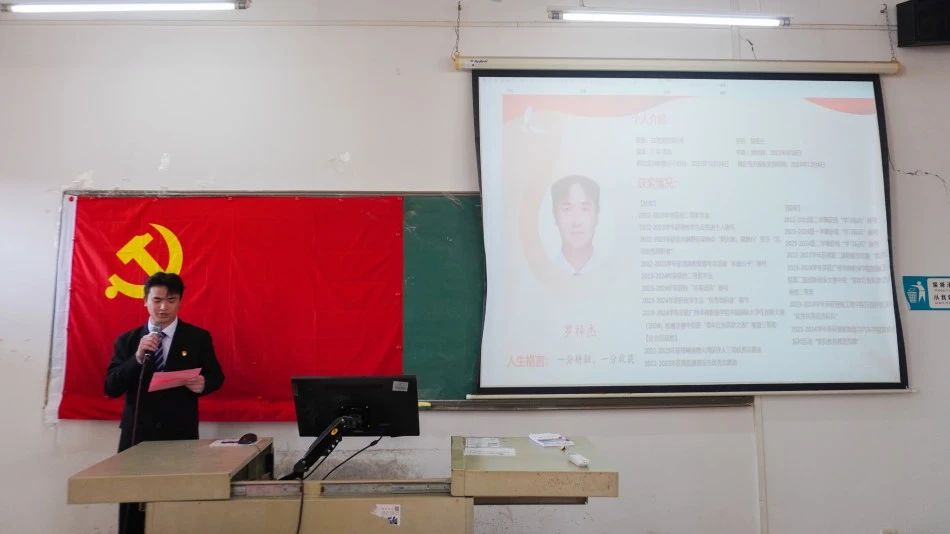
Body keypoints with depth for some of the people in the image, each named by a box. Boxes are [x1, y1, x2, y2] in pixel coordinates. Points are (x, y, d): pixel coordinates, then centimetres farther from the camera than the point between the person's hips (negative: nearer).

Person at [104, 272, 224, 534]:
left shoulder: (198, 338, 3)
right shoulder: (127, 341, 7)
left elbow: (217, 377, 8)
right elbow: (111, 387, 0)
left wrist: (203, 383, -15)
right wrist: (138, 357, -16)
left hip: (181, 434, -1)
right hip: (137, 435, 2)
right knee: (133, 511, 2)